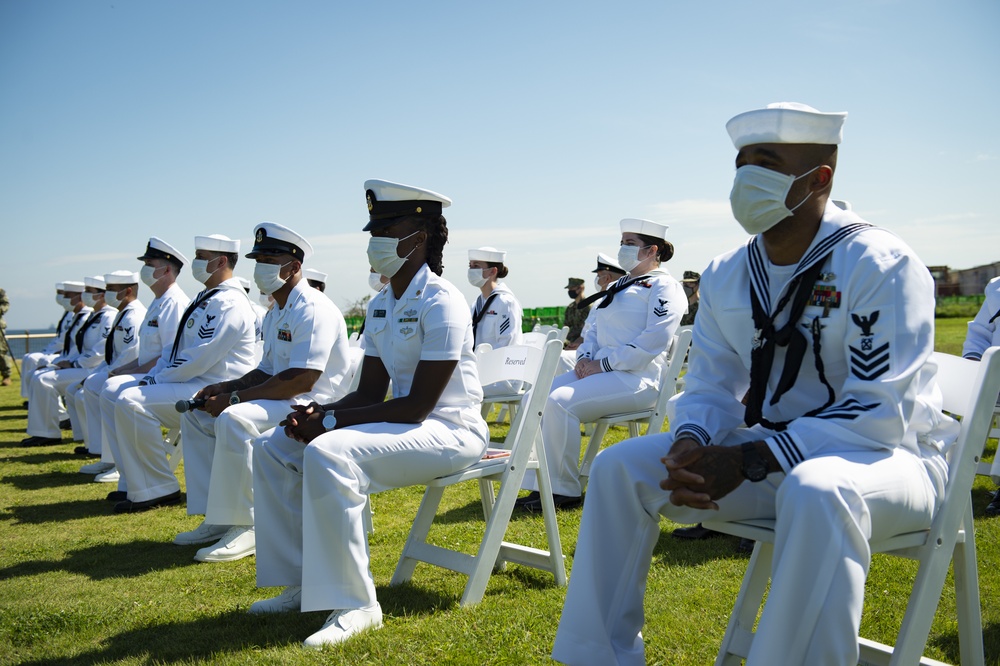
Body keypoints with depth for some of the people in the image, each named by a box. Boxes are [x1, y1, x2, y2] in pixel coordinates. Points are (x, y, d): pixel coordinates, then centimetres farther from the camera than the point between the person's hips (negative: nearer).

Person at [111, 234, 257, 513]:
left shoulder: (229, 304, -15)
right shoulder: (205, 299, 19)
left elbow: (200, 359, -22)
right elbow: (177, 348, 24)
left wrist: (158, 380, -13)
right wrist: (152, 376, 9)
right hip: (190, 383, 11)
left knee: (132, 402, -22)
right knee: (120, 396, 7)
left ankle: (158, 489, -11)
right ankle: (136, 482, 8)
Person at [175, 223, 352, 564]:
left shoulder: (312, 309, -17)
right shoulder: (276, 314, 17)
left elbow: (301, 381, -26)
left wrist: (234, 398, -21)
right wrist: (227, 387, 4)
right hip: (284, 400, 11)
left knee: (233, 418, -33)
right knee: (197, 414, 9)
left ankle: (245, 527, -22)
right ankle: (216, 518, 7)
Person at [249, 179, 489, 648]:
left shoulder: (441, 302, -17)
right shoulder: (380, 306, 11)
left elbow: (419, 405, -21)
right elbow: (370, 393, 10)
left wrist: (332, 420, -20)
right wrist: (320, 412, -10)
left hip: (450, 430, -9)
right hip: (402, 423, 10)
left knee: (328, 452, -32)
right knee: (273, 447, 4)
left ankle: (353, 605, -21)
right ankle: (301, 583, 10)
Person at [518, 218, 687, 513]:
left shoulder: (664, 287, -5)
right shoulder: (619, 286, 23)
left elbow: (652, 342, -18)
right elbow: (595, 330, 26)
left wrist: (603, 364, -17)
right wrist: (584, 358, 4)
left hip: (636, 378, -9)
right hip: (598, 370, 9)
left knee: (559, 402, -28)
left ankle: (564, 490, -15)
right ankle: (540, 484, -9)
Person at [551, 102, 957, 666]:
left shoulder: (883, 266, -17)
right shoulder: (726, 276, 3)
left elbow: (880, 414, -22)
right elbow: (711, 389, 5)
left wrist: (748, 461, -28)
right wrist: (691, 446, -19)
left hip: (886, 454, -6)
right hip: (769, 452, 6)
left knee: (815, 491, -41)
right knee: (620, 467, -8)